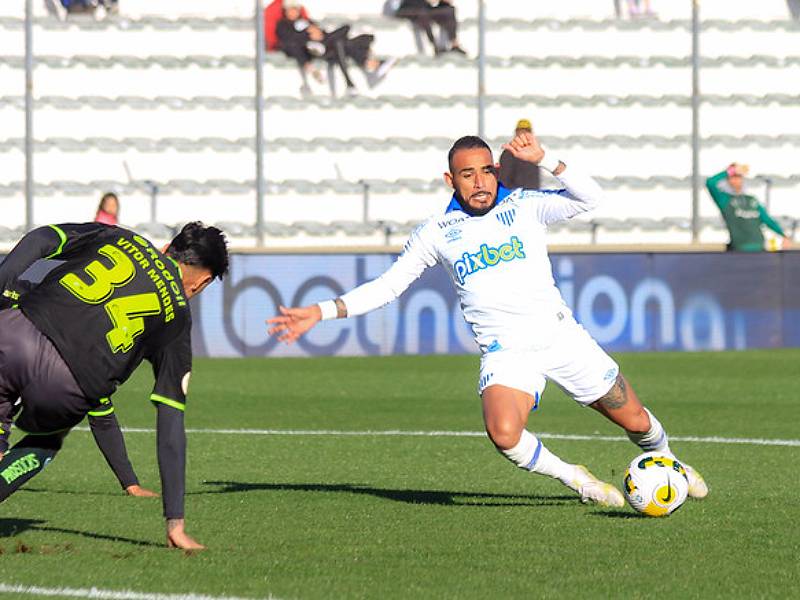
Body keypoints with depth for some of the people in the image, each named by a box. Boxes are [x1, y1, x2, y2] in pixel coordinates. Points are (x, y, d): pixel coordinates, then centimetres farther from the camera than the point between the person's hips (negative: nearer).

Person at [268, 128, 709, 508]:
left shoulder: (523, 206, 4)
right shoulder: (436, 233, 4)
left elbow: (590, 198, -7)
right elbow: (387, 286, 9)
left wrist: (543, 160, -17)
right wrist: (320, 312, 1)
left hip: (560, 334, 1)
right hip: (504, 351, -1)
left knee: (635, 422, 7)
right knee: (504, 433, -31)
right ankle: (573, 479, -5)